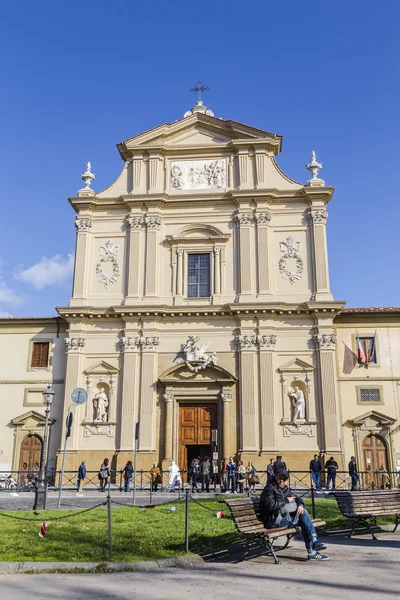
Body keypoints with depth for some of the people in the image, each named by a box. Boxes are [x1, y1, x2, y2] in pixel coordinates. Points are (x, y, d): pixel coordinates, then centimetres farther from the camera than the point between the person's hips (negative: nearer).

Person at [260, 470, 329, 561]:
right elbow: (271, 505, -23)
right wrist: (286, 500, -15)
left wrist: (300, 504, -7)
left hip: (284, 516, 8)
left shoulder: (284, 488, 16)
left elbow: (295, 497, 16)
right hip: (274, 520, -8)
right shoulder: (269, 489, -10)